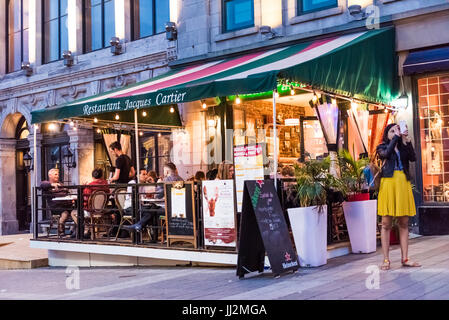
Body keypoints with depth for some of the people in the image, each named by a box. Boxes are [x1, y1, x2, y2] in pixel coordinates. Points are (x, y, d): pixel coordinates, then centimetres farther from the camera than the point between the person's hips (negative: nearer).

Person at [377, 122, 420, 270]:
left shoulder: (403, 147, 18)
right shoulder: (382, 147, 10)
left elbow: (413, 158, 0)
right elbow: (386, 154, -13)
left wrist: (407, 142, -9)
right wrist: (396, 137, -9)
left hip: (403, 184, 3)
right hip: (389, 182, -3)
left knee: (404, 223, 4)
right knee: (386, 223, -3)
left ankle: (405, 258, 9)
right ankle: (386, 259, 1)